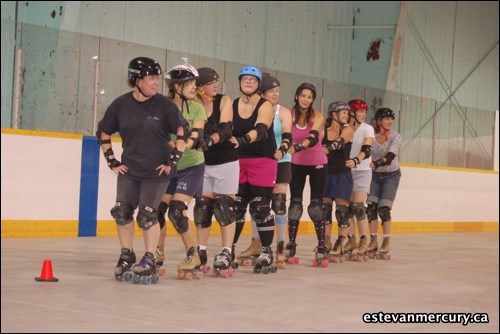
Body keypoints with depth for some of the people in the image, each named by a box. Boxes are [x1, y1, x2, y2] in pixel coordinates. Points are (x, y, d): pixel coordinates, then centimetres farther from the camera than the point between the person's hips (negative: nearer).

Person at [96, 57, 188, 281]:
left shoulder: (164, 105, -9)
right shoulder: (120, 105, -2)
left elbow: (182, 132, -5)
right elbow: (103, 133, 10)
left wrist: (172, 161, -8)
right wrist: (112, 161, 6)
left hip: (157, 171, -3)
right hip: (128, 170, 3)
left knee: (147, 213, -8)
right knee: (121, 211, -2)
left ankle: (149, 260, 6)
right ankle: (127, 255, 17)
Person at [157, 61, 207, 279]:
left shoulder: (197, 109, -7)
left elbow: (195, 138, -19)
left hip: (191, 166, -3)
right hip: (168, 167, 3)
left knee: (176, 211, -14)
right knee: (158, 209, 0)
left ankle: (193, 258, 0)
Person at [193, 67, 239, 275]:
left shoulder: (224, 101, -8)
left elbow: (225, 130, -19)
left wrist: (210, 140, -38)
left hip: (226, 162, -2)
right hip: (202, 163, 2)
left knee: (224, 206, -5)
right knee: (202, 207, 5)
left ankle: (227, 253, -3)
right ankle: (201, 252, 14)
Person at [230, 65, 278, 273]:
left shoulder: (266, 106, -7)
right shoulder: (232, 106, 6)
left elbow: (260, 131, -25)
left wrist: (241, 140, -42)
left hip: (263, 161, -4)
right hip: (238, 161, 4)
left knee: (260, 208, -3)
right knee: (236, 207, 5)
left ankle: (266, 253, 7)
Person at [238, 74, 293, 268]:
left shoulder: (283, 113, -5)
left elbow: (287, 137, -15)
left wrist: (282, 151, -33)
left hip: (280, 162, -2)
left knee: (279, 203, -6)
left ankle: (280, 247, 1)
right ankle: (256, 243, 22)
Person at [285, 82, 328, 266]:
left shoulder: (318, 117, -14)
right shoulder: (290, 115, -7)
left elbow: (313, 138, -30)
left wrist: (297, 147, -47)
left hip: (317, 163, -2)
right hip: (297, 164, 2)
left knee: (316, 205, -5)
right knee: (295, 203, 2)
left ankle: (321, 248, -2)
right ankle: (291, 246, 6)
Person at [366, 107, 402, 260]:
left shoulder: (395, 137, -17)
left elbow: (390, 156, -31)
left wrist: (375, 164, -47)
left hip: (391, 175, -2)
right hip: (375, 175, 2)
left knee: (384, 208, -10)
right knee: (371, 207, -6)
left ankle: (386, 243, 0)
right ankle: (373, 241, 6)